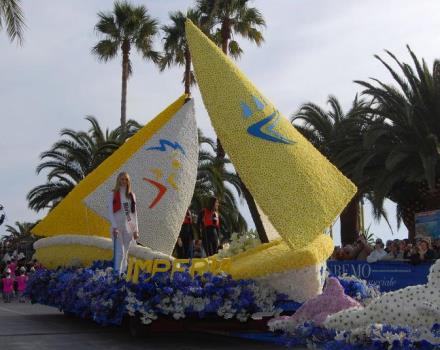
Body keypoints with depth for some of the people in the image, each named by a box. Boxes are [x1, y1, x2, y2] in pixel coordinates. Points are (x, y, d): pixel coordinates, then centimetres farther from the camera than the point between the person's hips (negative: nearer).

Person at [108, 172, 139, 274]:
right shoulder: (113, 194, -1)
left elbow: (134, 213, 12)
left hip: (129, 227, 4)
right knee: (119, 252, -13)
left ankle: (123, 272, 12)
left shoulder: (131, 195, 11)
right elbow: (110, 212, -6)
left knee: (125, 252, 7)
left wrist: (136, 229, 6)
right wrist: (114, 226, -16)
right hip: (118, 227, -4)